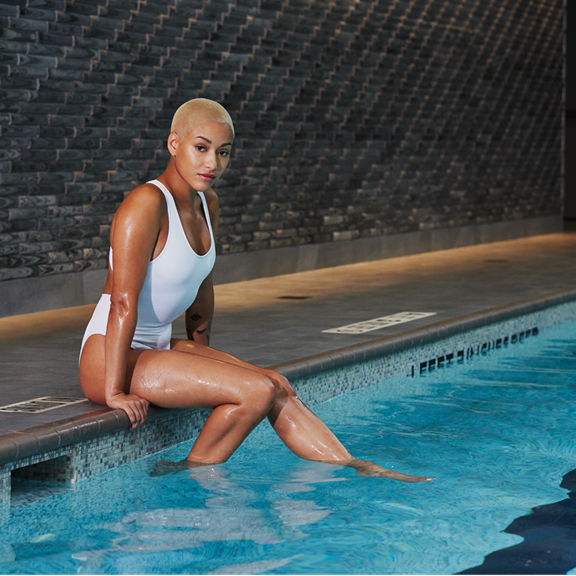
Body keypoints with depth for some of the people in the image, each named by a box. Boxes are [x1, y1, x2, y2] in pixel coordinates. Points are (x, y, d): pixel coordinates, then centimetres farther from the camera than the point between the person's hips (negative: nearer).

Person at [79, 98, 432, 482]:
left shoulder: (208, 204, 7)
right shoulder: (147, 204, -21)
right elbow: (124, 302, -24)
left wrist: (203, 358, 19)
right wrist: (115, 391, -26)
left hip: (157, 348, 9)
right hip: (114, 356, -9)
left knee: (277, 385, -1)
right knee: (257, 392, -18)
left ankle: (354, 469, 3)